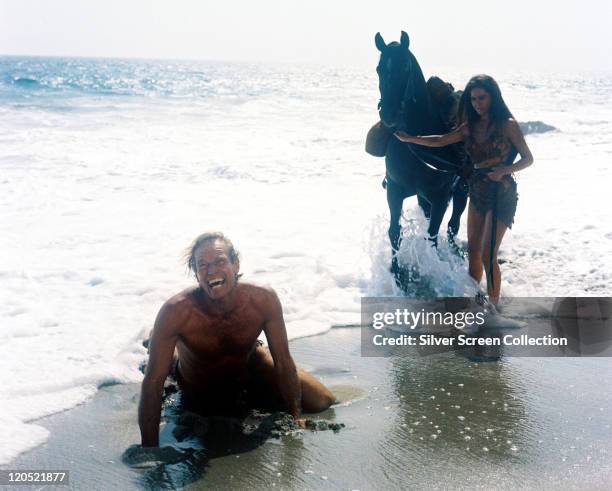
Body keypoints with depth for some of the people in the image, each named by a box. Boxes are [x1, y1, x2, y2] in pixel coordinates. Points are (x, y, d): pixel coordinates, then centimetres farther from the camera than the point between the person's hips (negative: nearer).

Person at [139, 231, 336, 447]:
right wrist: (150, 448, -30)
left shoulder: (264, 299, -29)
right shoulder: (176, 311, -36)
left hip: (251, 367, 2)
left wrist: (296, 417, -15)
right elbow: (153, 382, -31)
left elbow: (283, 362, -17)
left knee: (324, 402, -3)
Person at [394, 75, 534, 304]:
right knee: (473, 250, 9)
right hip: (478, 192, 7)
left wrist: (503, 170, -20)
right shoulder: (471, 126, 10)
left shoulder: (507, 125, -7)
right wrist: (409, 138, 8)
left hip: (501, 193, -7)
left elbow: (528, 158, -4)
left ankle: (493, 307, -2)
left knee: (488, 254, -10)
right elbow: (441, 141, 12)